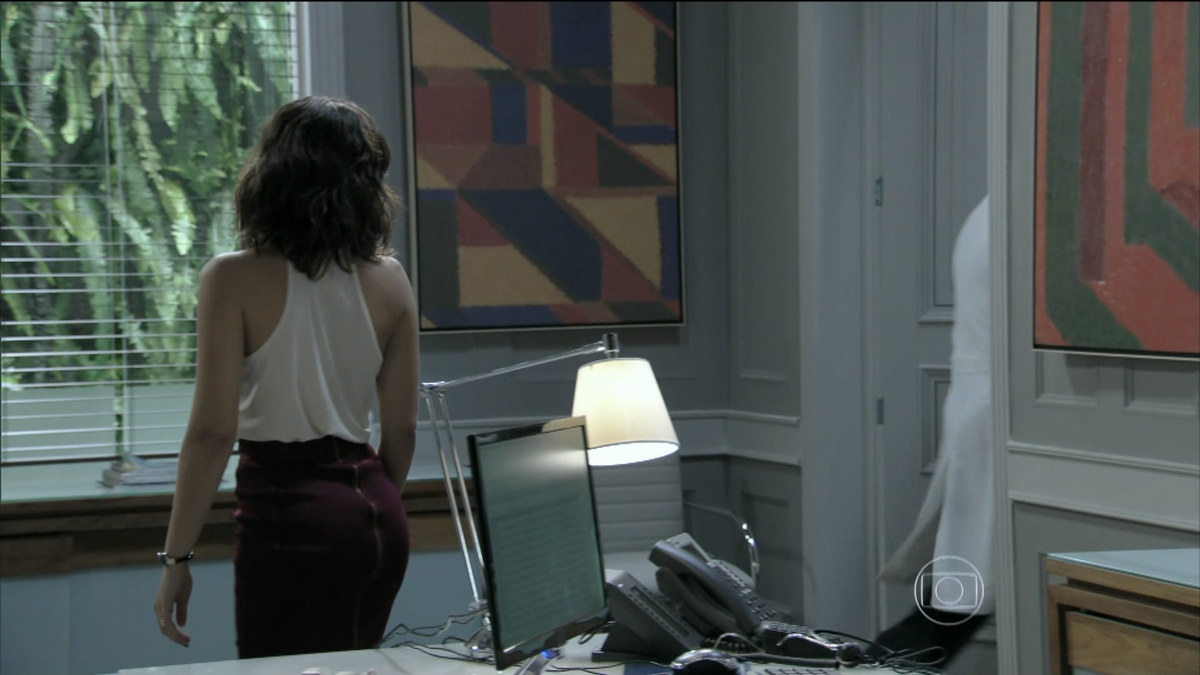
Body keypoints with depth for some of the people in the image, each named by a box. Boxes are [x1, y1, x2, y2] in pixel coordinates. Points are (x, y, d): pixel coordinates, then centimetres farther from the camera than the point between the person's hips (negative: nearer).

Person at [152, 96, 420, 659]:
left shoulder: (235, 280, -10)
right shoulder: (388, 279, 4)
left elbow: (214, 431, -12)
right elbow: (401, 429, 9)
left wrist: (177, 556, -5)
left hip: (289, 516, -6)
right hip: (378, 516, 6)